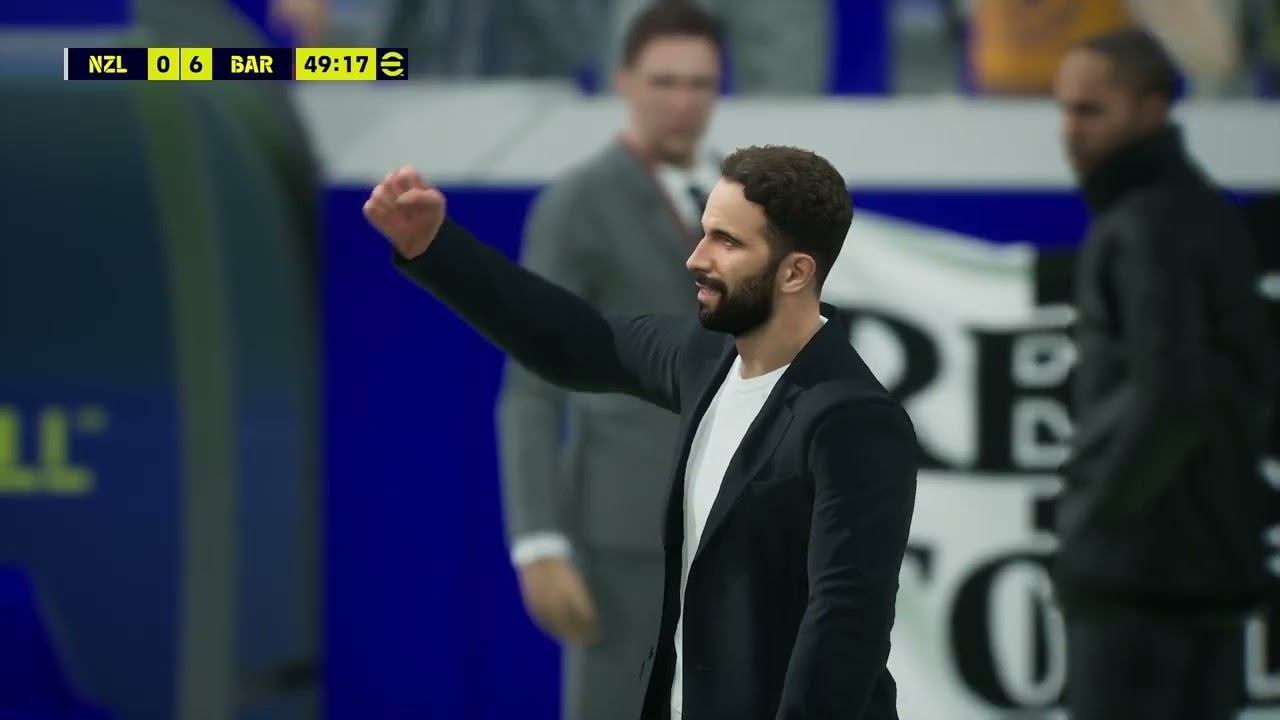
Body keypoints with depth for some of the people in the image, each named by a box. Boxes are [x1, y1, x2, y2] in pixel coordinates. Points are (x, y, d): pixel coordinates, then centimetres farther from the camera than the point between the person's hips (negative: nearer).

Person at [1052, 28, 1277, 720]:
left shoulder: (1146, 229, -15)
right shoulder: (1212, 215, 14)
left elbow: (1168, 398, -24)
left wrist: (1095, 513, -13)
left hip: (1140, 565, -9)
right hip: (1218, 555, 9)